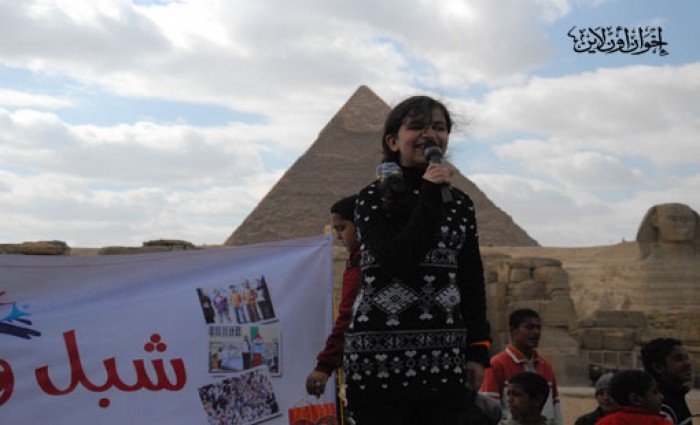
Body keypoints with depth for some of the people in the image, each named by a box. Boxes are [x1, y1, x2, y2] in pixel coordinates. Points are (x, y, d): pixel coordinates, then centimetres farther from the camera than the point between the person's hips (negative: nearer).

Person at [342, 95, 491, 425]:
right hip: (380, 358, -4)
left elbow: (473, 282, 14)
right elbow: (397, 262, -15)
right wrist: (430, 197, -12)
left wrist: (478, 349, 7)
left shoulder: (459, 203, 13)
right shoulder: (373, 199, 1)